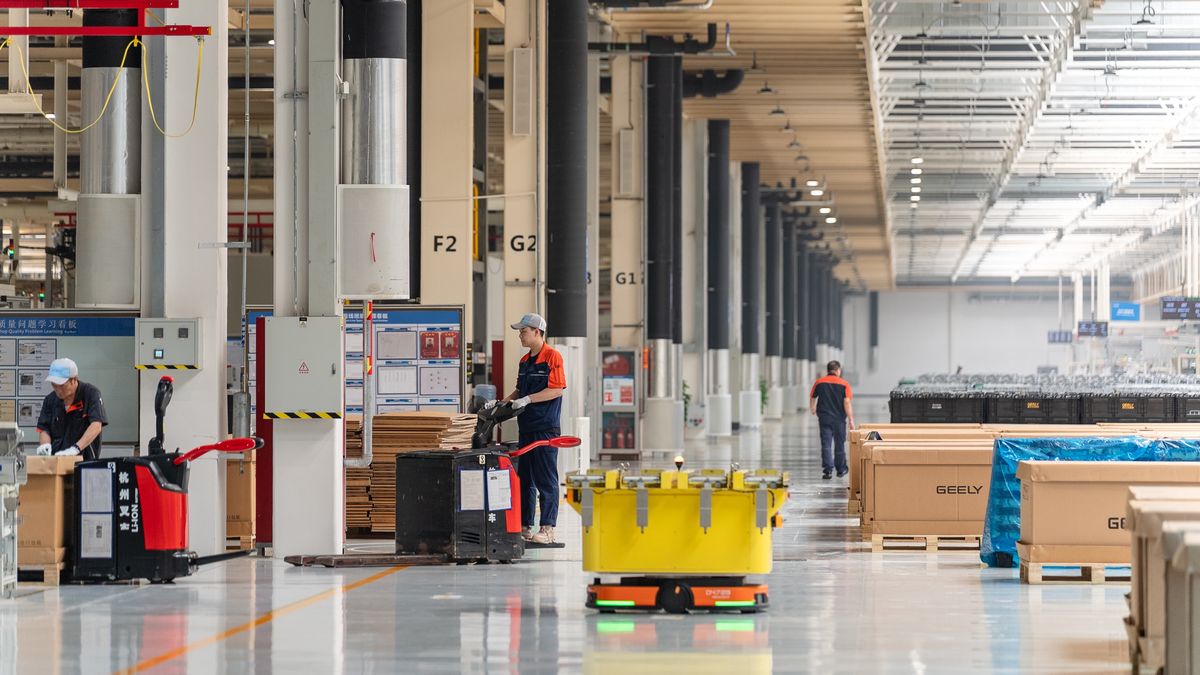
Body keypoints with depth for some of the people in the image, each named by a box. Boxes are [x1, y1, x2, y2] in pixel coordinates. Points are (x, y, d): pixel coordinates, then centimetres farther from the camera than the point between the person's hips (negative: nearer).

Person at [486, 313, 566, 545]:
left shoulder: (552, 357, -10)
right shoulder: (525, 361, 16)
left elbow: (556, 389, -17)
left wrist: (527, 400, -20)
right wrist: (501, 403, 10)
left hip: (545, 427, -9)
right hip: (526, 427, 9)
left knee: (546, 480, -5)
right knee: (524, 479, 10)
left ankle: (547, 529, -3)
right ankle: (525, 527, 15)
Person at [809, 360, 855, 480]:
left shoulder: (819, 383, 2)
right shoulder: (844, 384, -5)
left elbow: (812, 398, 13)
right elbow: (847, 403, -11)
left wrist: (813, 409, 35)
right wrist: (851, 420, -9)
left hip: (824, 417, 1)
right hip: (839, 418, -1)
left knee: (826, 444, 0)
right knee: (839, 444, 13)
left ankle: (828, 470, -10)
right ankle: (841, 469, 25)